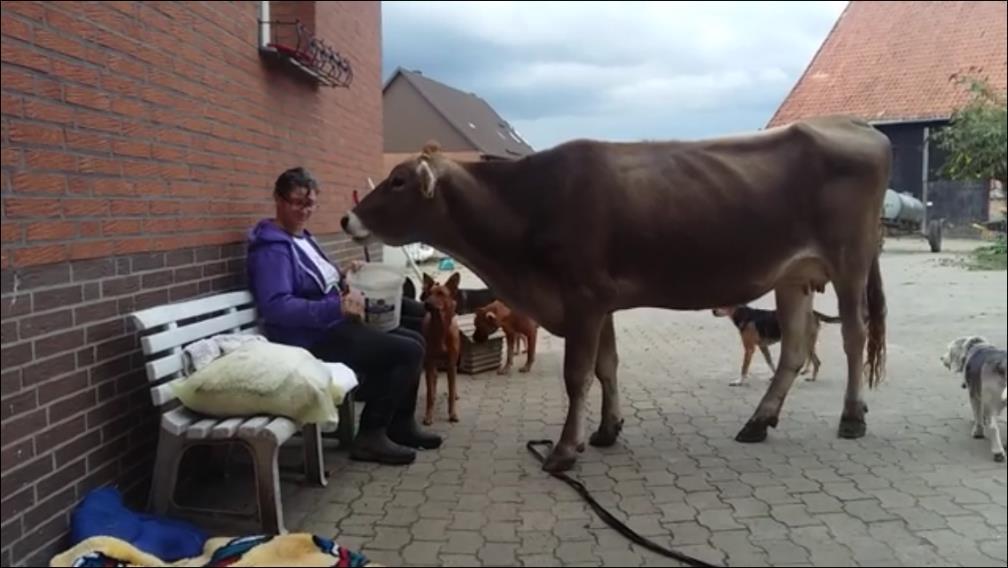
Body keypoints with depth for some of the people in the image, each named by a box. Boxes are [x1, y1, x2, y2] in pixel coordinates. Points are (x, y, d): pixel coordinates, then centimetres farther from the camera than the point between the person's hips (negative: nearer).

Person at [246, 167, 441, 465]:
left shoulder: (302, 237, 16)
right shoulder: (271, 247, -15)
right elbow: (277, 307, -28)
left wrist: (341, 277, 6)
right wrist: (338, 306, -33)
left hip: (333, 325, 10)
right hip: (312, 338, -10)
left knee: (414, 340, 8)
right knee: (408, 351, -17)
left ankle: (400, 424, 16)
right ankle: (370, 436, -9)